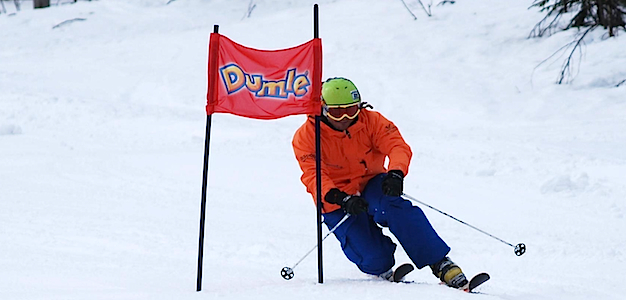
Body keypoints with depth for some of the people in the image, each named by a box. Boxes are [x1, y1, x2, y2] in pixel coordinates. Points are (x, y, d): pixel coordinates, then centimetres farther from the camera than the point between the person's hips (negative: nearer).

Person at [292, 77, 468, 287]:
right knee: (374, 260, -21)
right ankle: (382, 270, 18)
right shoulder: (306, 137, -14)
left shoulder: (370, 121, -9)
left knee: (396, 208, -35)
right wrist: (343, 200, -42)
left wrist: (395, 173, -44)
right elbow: (314, 177, -24)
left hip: (372, 185, 2)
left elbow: (398, 146, -21)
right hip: (338, 203, -1)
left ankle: (440, 264, -30)